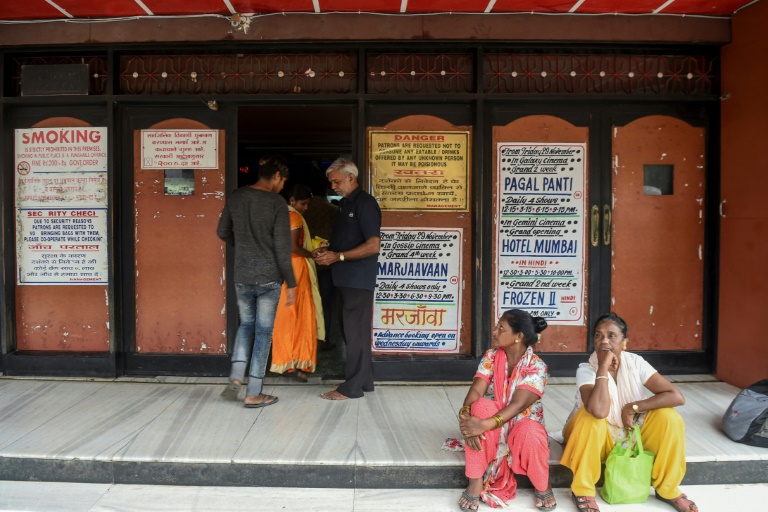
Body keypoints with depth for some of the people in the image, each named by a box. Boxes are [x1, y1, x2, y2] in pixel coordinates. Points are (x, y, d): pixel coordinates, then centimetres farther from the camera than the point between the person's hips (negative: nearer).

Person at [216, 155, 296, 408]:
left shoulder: (236, 197, 3)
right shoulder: (277, 203, -12)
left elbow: (223, 232, 13)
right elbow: (282, 248, -13)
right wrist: (291, 284, -7)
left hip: (242, 277, 5)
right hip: (269, 278, -4)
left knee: (246, 324, 22)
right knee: (263, 331, 5)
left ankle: (236, 378, 10)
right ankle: (253, 394, 10)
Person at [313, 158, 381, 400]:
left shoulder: (365, 204, -11)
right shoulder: (344, 203, 17)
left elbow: (373, 245, -19)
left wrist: (338, 256, -19)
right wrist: (327, 251, 6)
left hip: (358, 279, -9)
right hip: (344, 278, 9)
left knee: (356, 332, -4)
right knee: (352, 330, 13)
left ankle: (352, 387, 3)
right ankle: (364, 380, 23)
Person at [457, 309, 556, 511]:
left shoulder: (537, 366, -17)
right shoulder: (491, 357, -6)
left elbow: (518, 404, -29)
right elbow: (476, 391, -16)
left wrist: (485, 425, -42)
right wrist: (466, 415, -37)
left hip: (524, 424, -2)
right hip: (494, 427, 2)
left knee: (529, 434, -37)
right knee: (481, 405, -30)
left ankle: (543, 487, -3)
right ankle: (475, 482, -22)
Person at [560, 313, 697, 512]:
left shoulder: (635, 363, -14)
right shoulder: (586, 370, -23)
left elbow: (676, 397, -20)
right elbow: (599, 411, -42)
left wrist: (633, 408, -25)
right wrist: (603, 367, -35)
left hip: (631, 433, 3)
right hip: (598, 438, -3)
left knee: (669, 417, -20)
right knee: (590, 416, -35)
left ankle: (667, 489, -1)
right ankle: (582, 490, -19)